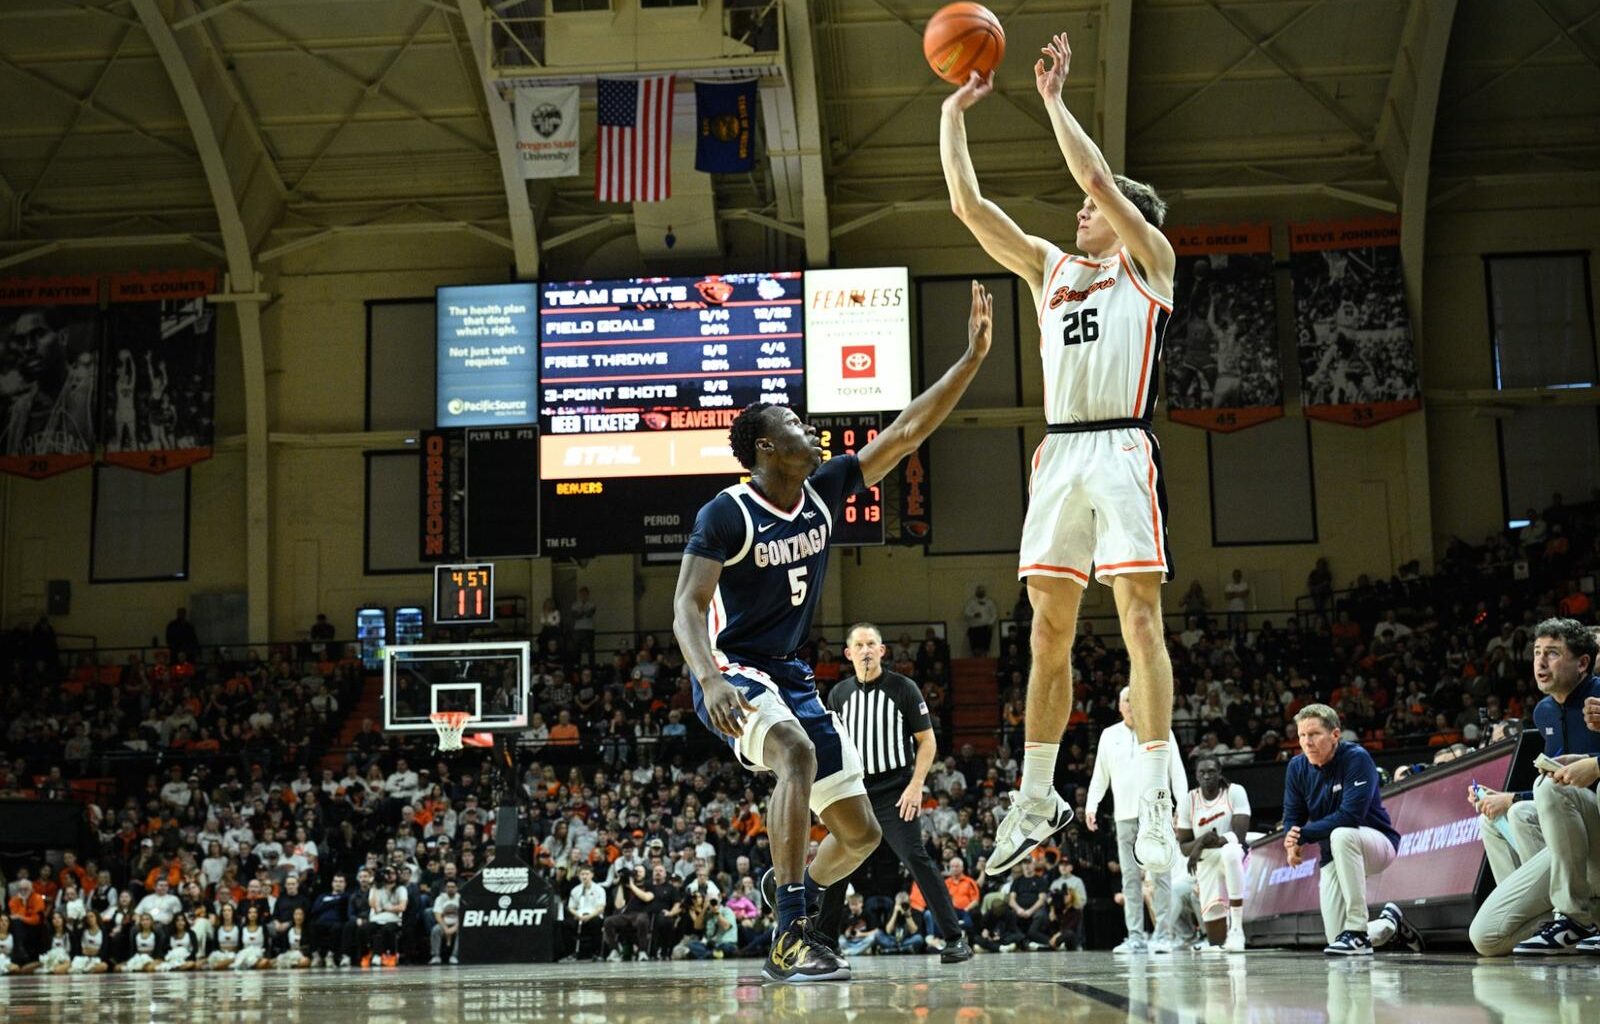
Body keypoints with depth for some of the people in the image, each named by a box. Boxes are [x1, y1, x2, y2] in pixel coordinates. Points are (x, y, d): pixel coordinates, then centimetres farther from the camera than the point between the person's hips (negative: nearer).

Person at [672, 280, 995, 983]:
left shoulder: (825, 491, 3)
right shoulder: (725, 514, -14)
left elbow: (906, 432, 3)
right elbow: (687, 608, -20)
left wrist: (971, 359, -3)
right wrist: (710, 680, -39)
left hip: (791, 674, 8)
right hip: (733, 670, -7)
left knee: (859, 832, 4)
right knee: (797, 753, -38)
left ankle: (792, 915, 26)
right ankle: (792, 933, -34)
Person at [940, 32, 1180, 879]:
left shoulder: (1149, 260, 9)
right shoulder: (1048, 267, 23)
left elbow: (1098, 178, -5)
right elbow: (968, 204, 17)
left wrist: (1053, 98, 3)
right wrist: (955, 111, 15)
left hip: (1122, 450, -5)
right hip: (1058, 455, 5)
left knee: (1140, 619, -11)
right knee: (1049, 632, 6)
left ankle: (1155, 804, -12)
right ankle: (1037, 799, 13)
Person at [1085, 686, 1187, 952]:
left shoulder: (1161, 731, 7)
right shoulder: (1109, 735, 15)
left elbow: (1176, 770, 5)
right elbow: (1100, 775, 17)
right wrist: (1091, 805, 6)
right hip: (1125, 814, 3)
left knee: (1160, 875, -6)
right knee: (1130, 877, 2)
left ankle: (1163, 935, -6)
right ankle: (1135, 937, 4)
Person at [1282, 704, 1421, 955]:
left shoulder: (1356, 758, -20)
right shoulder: (1297, 767, -2)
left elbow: (1350, 815, -29)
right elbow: (1292, 816, 0)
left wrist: (1303, 835, -30)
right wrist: (1292, 844, -23)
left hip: (1377, 842, -6)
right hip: (1334, 857, 6)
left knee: (1342, 835, -41)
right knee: (1336, 940, -2)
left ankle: (1357, 931, -32)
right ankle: (1389, 923, 32)